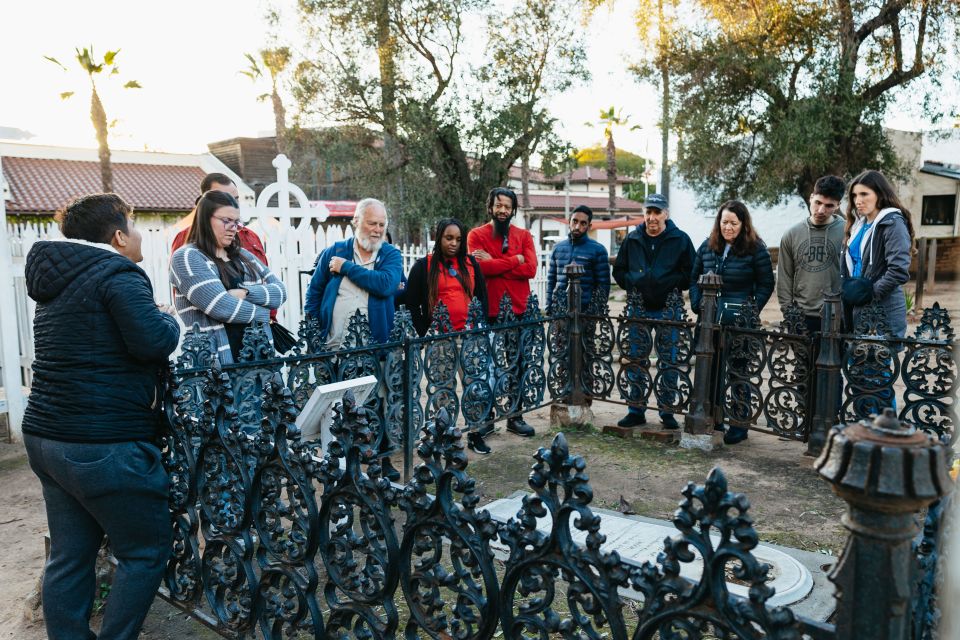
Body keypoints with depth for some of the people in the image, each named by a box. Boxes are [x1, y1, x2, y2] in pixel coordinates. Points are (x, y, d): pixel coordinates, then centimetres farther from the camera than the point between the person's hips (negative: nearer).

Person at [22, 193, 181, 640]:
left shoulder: (58, 278, 15)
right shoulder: (118, 275, -13)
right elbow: (154, 341, -25)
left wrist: (154, 317, 14)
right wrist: (168, 319, -4)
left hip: (46, 436, 9)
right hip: (105, 447, -9)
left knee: (69, 556, 15)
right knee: (147, 551, 5)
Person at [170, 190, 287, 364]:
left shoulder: (243, 256, 15)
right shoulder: (186, 257, -6)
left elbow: (280, 291, 6)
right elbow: (222, 307, -17)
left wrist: (246, 292, -11)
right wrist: (262, 312, -2)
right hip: (215, 361, -6)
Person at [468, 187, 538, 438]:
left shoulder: (524, 235, 8)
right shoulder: (476, 235, 0)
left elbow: (531, 268, -9)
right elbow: (480, 267, -18)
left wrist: (494, 262, -13)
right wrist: (515, 260, -11)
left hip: (518, 311, 3)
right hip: (487, 313, -2)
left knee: (517, 366, 11)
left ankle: (515, 417, 24)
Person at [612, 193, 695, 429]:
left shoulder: (680, 240, 0)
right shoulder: (632, 239, 7)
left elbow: (690, 274, 0)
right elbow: (619, 270, 15)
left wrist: (671, 285, -12)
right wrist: (631, 284, -1)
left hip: (668, 310, -2)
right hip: (638, 309, 3)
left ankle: (667, 412, 15)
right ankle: (636, 411, 16)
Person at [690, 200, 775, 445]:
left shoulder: (756, 249, -5)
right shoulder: (707, 247, 8)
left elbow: (766, 285, -2)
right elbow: (694, 278, 15)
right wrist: (697, 305, 2)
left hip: (740, 323, -4)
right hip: (710, 321, 4)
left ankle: (740, 426, 14)